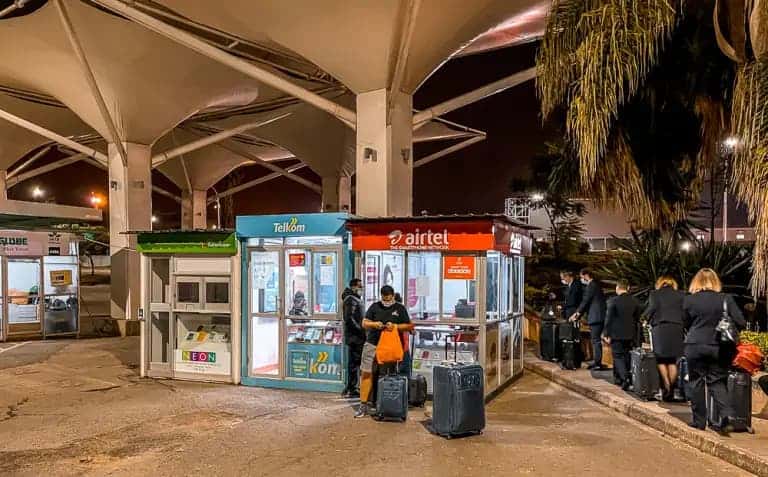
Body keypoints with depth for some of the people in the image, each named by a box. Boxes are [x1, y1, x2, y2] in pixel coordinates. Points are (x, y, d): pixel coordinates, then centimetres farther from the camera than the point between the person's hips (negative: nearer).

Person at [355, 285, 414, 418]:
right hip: (372, 345, 1)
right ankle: (364, 404, 2)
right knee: (366, 374, -4)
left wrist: (395, 326, -12)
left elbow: (408, 326, 5)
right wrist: (374, 324, -13)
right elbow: (364, 323, 8)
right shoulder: (374, 307, 7)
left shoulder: (400, 308, 5)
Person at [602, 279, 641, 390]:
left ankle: (625, 378, -16)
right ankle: (619, 378, 21)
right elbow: (637, 319, 8)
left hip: (616, 334, -5)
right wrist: (634, 333, 16)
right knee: (626, 356, 14)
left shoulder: (613, 301, -13)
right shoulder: (635, 301, 2)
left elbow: (609, 319, -12)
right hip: (630, 335, 5)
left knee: (618, 357, 1)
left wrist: (606, 334, -6)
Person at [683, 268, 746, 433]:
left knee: (697, 383, 9)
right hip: (720, 347, 1)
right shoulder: (726, 299, -3)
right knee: (717, 382, 11)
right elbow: (740, 323, -5)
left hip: (695, 346, -1)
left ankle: (699, 421, 13)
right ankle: (726, 415, -7)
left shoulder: (688, 299, -4)